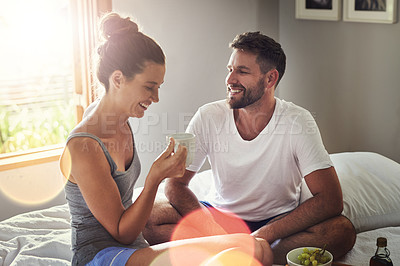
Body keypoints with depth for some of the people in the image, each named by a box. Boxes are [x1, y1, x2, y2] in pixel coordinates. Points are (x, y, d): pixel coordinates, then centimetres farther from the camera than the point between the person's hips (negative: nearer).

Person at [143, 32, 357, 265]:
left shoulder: (299, 121, -16)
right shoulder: (209, 117, -10)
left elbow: (331, 200, -22)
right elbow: (175, 184, -8)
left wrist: (263, 235, -30)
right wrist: (212, 228, -26)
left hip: (279, 221, -1)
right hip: (221, 216, 2)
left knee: (342, 231, -30)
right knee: (149, 217, -22)